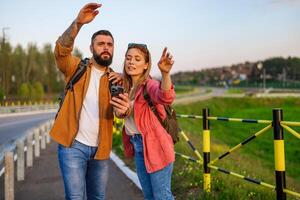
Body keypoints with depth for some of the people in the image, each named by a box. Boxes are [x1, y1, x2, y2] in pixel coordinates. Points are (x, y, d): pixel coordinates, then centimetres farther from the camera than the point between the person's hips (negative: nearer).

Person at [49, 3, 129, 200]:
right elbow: (62, 50, -20)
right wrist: (78, 23, -35)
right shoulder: (77, 67, 2)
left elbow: (121, 112, -3)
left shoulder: (114, 78, 9)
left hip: (100, 149, 4)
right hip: (73, 145, -3)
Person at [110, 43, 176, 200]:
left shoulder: (149, 84, -15)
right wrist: (121, 109, -14)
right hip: (137, 146, 7)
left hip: (154, 145, -7)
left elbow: (166, 98, -37)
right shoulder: (125, 87, 7)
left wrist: (165, 73, -56)